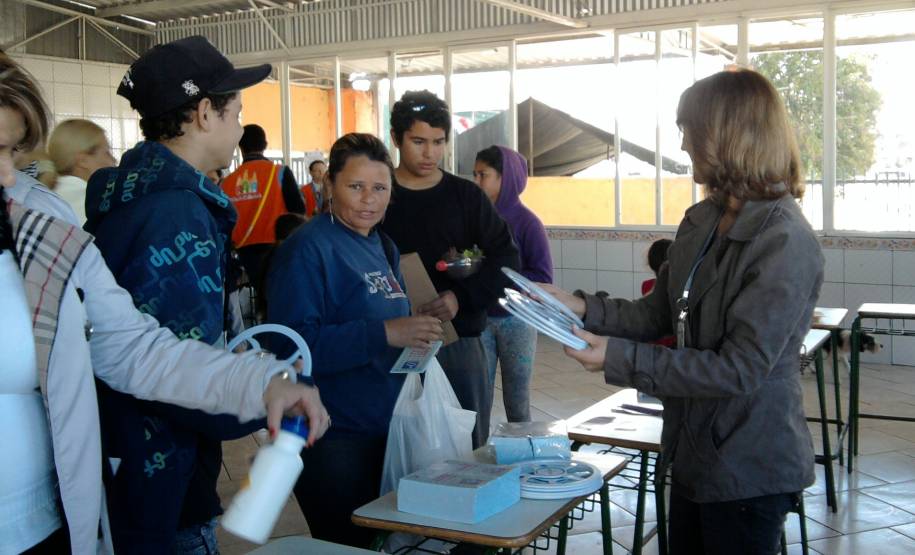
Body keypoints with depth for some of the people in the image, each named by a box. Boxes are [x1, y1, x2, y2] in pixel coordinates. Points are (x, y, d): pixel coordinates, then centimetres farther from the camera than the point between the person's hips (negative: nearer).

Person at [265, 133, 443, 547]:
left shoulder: (382, 247, 10)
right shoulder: (307, 249, -16)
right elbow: (291, 345, -25)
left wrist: (417, 332, 0)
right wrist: (384, 334, -31)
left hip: (384, 430, 8)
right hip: (332, 437, -8)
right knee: (345, 545, 7)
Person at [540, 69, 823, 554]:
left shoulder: (786, 243, -22)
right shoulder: (700, 222, 4)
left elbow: (740, 369, -25)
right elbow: (659, 314, 9)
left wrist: (620, 360, -25)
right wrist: (583, 309, -5)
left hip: (749, 470, -8)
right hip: (694, 452, 8)